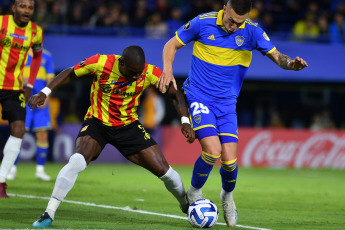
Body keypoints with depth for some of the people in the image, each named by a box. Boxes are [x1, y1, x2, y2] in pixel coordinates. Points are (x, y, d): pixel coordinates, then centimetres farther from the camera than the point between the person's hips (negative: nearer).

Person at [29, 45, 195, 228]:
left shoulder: (149, 73, -18)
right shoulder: (101, 63, -22)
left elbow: (175, 93, -6)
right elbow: (69, 73, -6)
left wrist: (185, 122, -19)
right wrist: (44, 92, -15)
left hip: (128, 125, 2)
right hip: (97, 122, -2)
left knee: (164, 170, -3)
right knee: (77, 161, -30)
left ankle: (186, 205, 29)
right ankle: (49, 214, -19)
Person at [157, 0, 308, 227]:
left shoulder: (252, 31, -6)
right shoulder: (203, 22, -10)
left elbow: (277, 56, -5)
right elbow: (172, 44, 2)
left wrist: (291, 63, -28)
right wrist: (168, 70, -15)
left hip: (227, 103, 2)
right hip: (198, 97, -2)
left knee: (229, 160, -8)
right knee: (212, 151, -21)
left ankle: (227, 195, 27)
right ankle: (194, 193, 8)